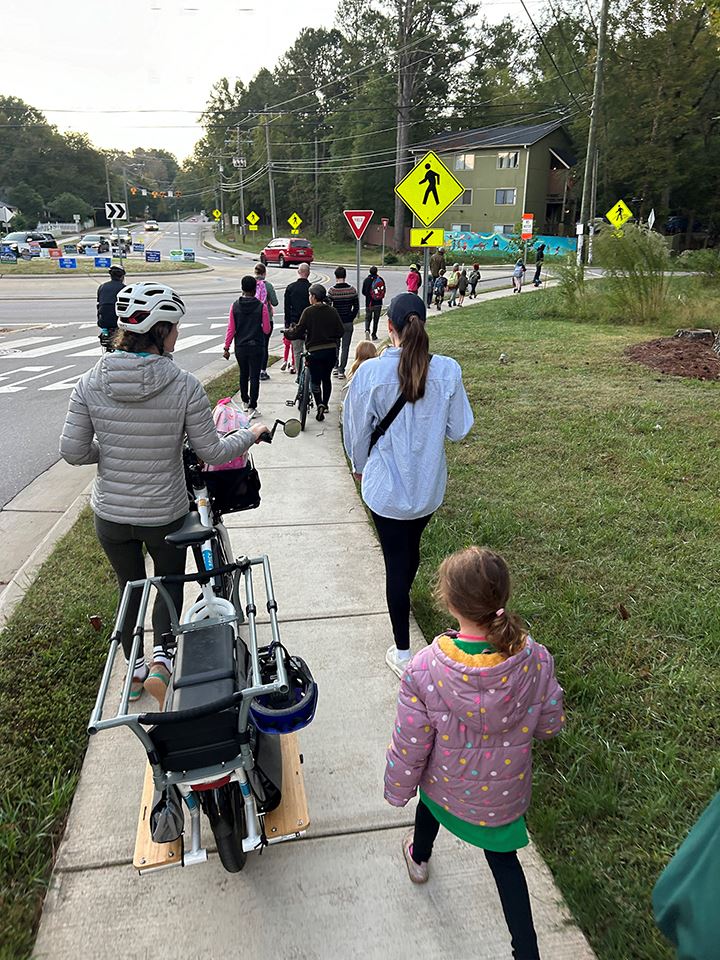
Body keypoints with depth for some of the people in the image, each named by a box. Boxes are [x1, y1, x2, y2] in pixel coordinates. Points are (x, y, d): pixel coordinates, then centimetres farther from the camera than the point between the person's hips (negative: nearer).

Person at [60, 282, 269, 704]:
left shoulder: (91, 383, -11)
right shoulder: (184, 385, -19)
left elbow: (73, 451, -9)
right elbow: (211, 452, -13)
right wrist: (250, 435, 5)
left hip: (110, 515, 3)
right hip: (165, 514, -2)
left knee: (130, 587, 24)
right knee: (170, 580, 26)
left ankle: (134, 668, 39)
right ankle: (162, 654, 10)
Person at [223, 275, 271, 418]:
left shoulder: (235, 306, -3)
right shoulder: (261, 306, -10)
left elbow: (231, 329, -2)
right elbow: (266, 330, -6)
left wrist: (226, 348, 5)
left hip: (240, 347, 3)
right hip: (256, 347, -3)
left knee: (243, 375, 20)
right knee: (254, 377, 0)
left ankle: (245, 402, 33)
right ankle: (252, 407, -3)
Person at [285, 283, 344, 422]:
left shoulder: (308, 311, -9)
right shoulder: (332, 311, 2)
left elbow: (298, 331, -10)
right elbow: (341, 332, 3)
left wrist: (287, 332, 10)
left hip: (315, 351, -4)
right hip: (331, 350, 4)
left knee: (315, 380, 5)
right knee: (327, 378, 20)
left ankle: (319, 405, -15)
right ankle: (325, 404, 29)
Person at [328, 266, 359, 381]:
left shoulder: (332, 290, -10)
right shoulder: (352, 290, -4)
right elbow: (356, 307, 0)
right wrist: (351, 318, 12)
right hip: (348, 323, 1)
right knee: (345, 347, 5)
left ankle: (335, 367, 17)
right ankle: (341, 370, 4)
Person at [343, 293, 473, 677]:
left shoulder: (371, 372, -16)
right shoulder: (448, 371, -12)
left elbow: (357, 431, -5)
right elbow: (458, 430, -4)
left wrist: (360, 466, 13)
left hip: (386, 487, -3)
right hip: (429, 486, 3)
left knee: (395, 561, 8)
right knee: (412, 547, 27)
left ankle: (402, 653, 17)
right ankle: (401, 599, 56)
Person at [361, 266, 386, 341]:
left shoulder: (366, 280, -3)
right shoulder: (381, 280, -2)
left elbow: (363, 292, 1)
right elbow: (384, 291, 3)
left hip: (369, 303, -1)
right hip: (378, 303, 1)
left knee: (368, 318, 9)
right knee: (376, 319, 9)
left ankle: (367, 330, -18)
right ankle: (374, 335, 11)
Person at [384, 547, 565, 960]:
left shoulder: (423, 670, -35)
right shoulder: (536, 660, -29)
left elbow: (410, 746, -20)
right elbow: (550, 724, -10)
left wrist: (396, 789, 1)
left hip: (446, 785, 1)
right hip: (505, 794, 0)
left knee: (431, 800, 36)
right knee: (504, 860, 28)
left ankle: (419, 857, 66)